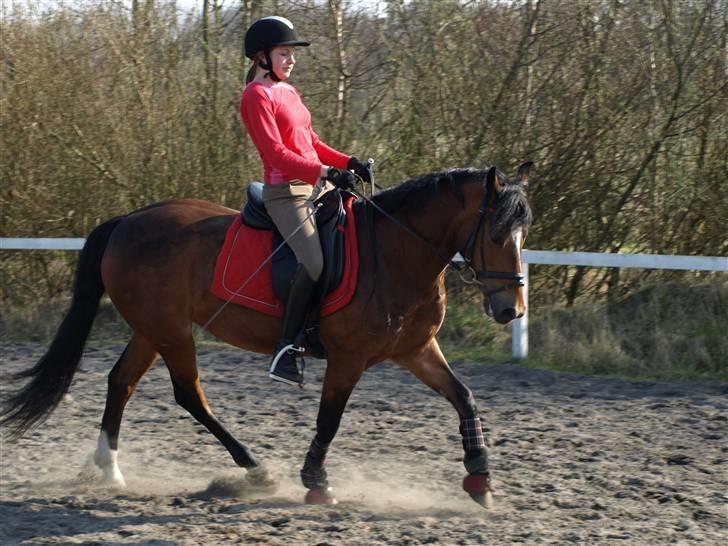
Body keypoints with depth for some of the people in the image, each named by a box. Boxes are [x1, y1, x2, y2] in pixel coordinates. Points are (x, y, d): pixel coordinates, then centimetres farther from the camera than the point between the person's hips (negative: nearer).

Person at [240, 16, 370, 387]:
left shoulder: (288, 92, 18)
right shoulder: (257, 96, -9)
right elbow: (275, 152, -18)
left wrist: (347, 162, 6)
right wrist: (326, 172, -25)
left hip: (317, 187, 10)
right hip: (286, 192, -10)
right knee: (315, 262, -28)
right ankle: (285, 351, -22)